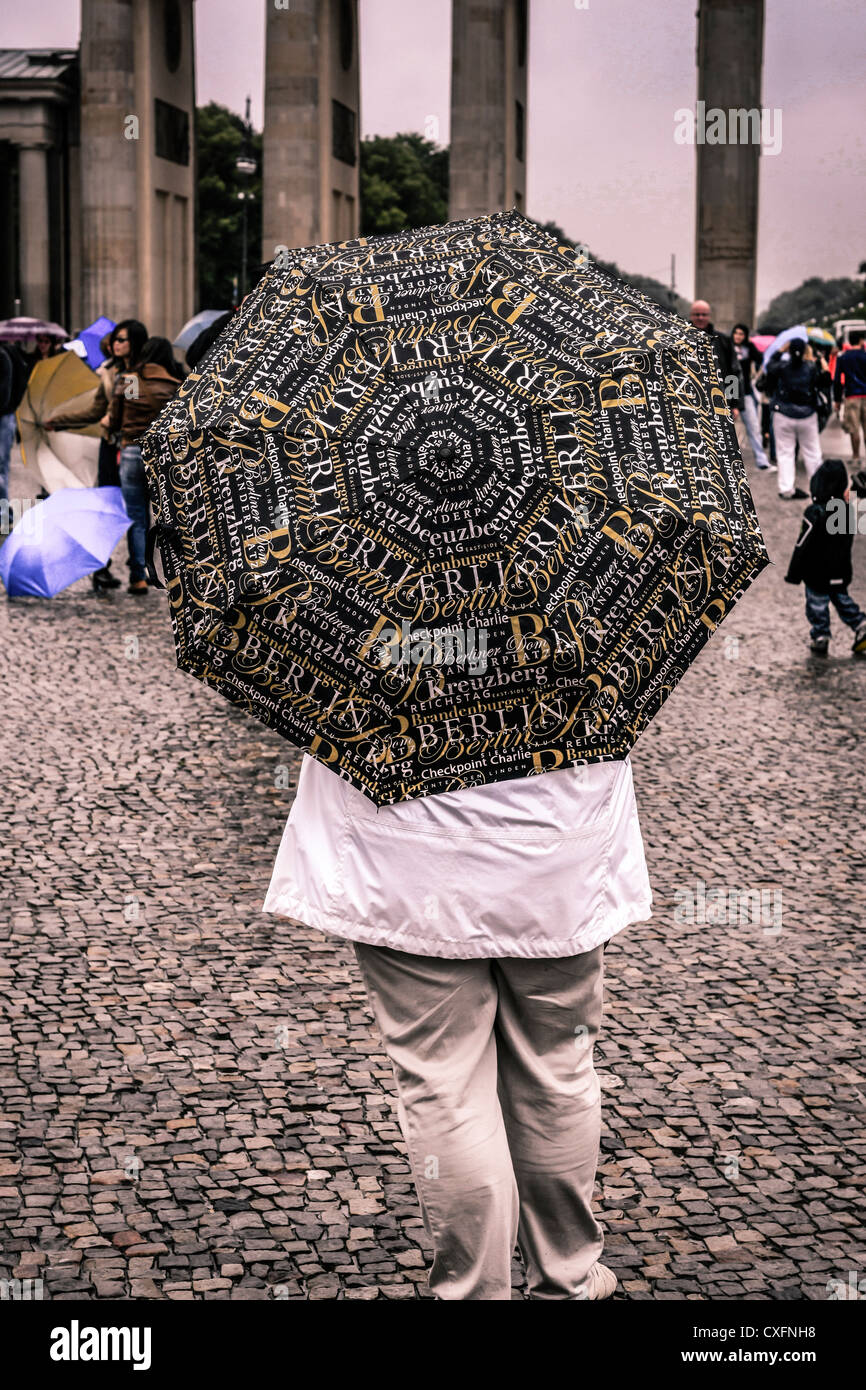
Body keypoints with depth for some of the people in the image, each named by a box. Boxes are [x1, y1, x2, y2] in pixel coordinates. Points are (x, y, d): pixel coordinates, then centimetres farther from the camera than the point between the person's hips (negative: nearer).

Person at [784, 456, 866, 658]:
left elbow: (802, 546, -18)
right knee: (842, 599, 23)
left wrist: (793, 575, -11)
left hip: (818, 573, -6)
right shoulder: (846, 509, -4)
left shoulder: (815, 513, -23)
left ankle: (820, 639, 14)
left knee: (817, 604, 8)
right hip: (841, 571, 6)